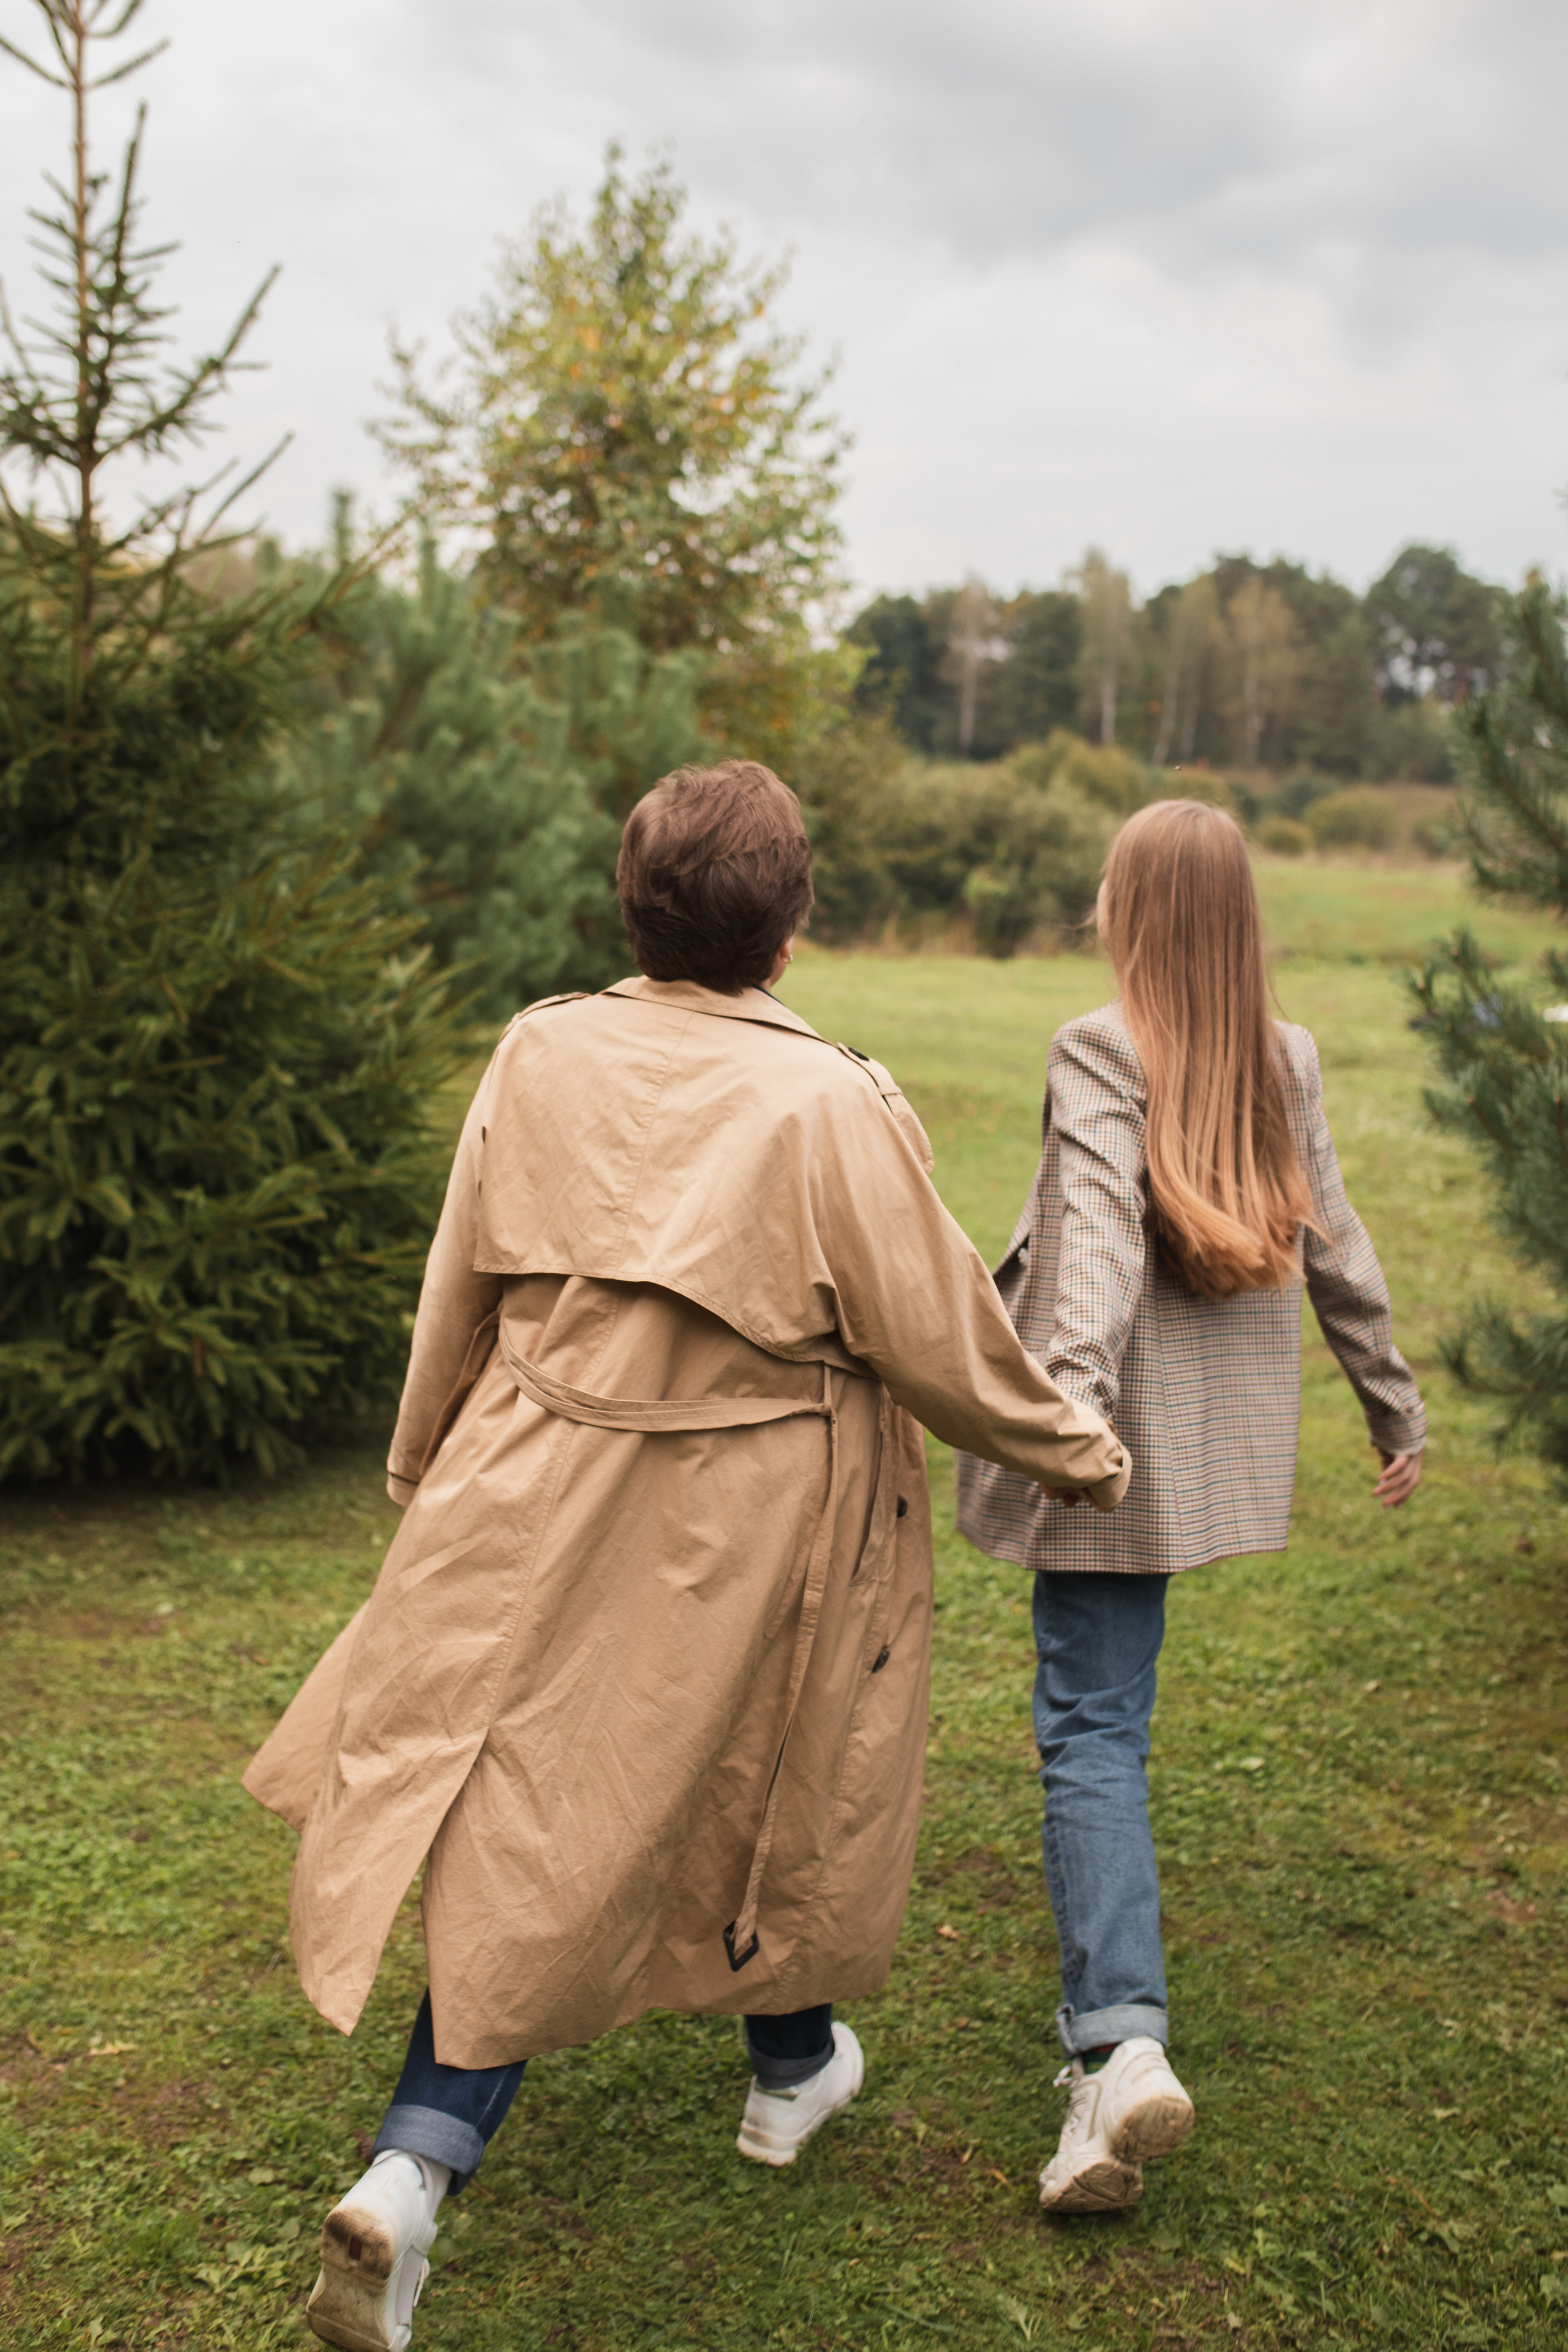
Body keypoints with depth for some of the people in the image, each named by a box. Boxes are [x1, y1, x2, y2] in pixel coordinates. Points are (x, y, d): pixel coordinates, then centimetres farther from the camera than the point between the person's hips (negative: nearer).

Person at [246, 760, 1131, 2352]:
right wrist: (1074, 1449, 7)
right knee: (772, 1773, 21)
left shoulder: (543, 1054, -7)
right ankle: (794, 2070, 44)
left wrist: (425, 1461, 19)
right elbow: (936, 1334, -11)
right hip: (743, 1524, -2)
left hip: (543, 1490, 3)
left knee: (528, 1815, 12)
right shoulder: (828, 1104, -18)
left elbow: (459, 1289, 2)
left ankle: (411, 2175, 0)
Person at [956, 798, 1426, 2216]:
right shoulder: (1289, 1059, 6)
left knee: (1092, 1727, -5)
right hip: (1219, 1438, 6)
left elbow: (1101, 1227, -26)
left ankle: (1121, 2043, -15)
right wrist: (1395, 1403, 20)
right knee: (1107, 1707, 21)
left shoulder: (1099, 1053, -11)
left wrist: (1069, 1390, -37)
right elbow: (1333, 1247, 11)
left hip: (1124, 1427, -6)